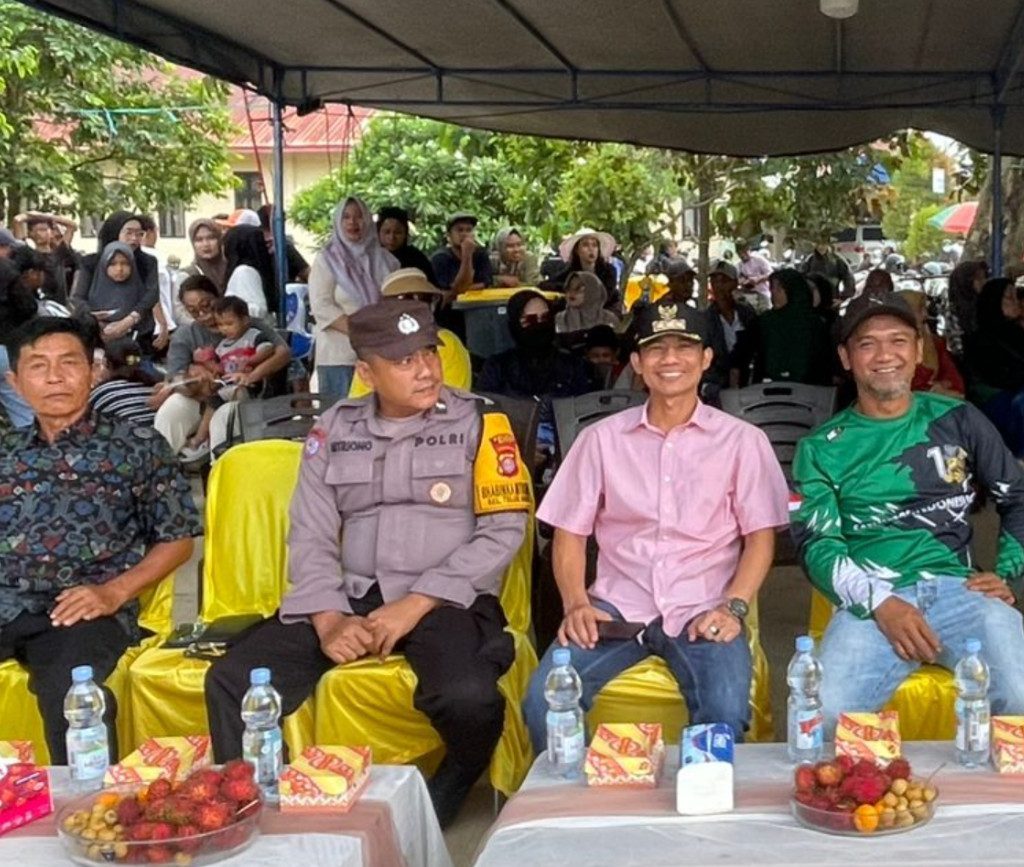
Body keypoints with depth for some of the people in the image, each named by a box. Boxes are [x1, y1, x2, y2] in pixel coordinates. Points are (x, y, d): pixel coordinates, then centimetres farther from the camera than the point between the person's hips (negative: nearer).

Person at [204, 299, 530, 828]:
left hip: (446, 600, -3)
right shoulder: (334, 430, 11)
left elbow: (503, 530, -6)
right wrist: (329, 619, -12)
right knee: (231, 683, -16)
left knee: (469, 699, -33)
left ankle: (435, 812, 1)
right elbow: (310, 537, 7)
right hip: (349, 597, 3)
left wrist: (416, 605, -14)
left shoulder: (479, 423, 1)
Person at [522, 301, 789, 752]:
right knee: (543, 700, -23)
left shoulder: (742, 440, 7)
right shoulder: (601, 438, 10)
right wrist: (576, 604, -6)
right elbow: (570, 532, 10)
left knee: (726, 714, -30)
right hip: (618, 605, 1)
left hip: (701, 609, -1)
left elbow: (760, 537, 5)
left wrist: (733, 608, -10)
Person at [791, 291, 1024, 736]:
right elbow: (816, 545, 1)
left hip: (958, 589, 2)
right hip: (870, 602, -1)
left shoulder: (957, 421, 15)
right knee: (823, 716, -29)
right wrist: (879, 602, -15)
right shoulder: (821, 449, 10)